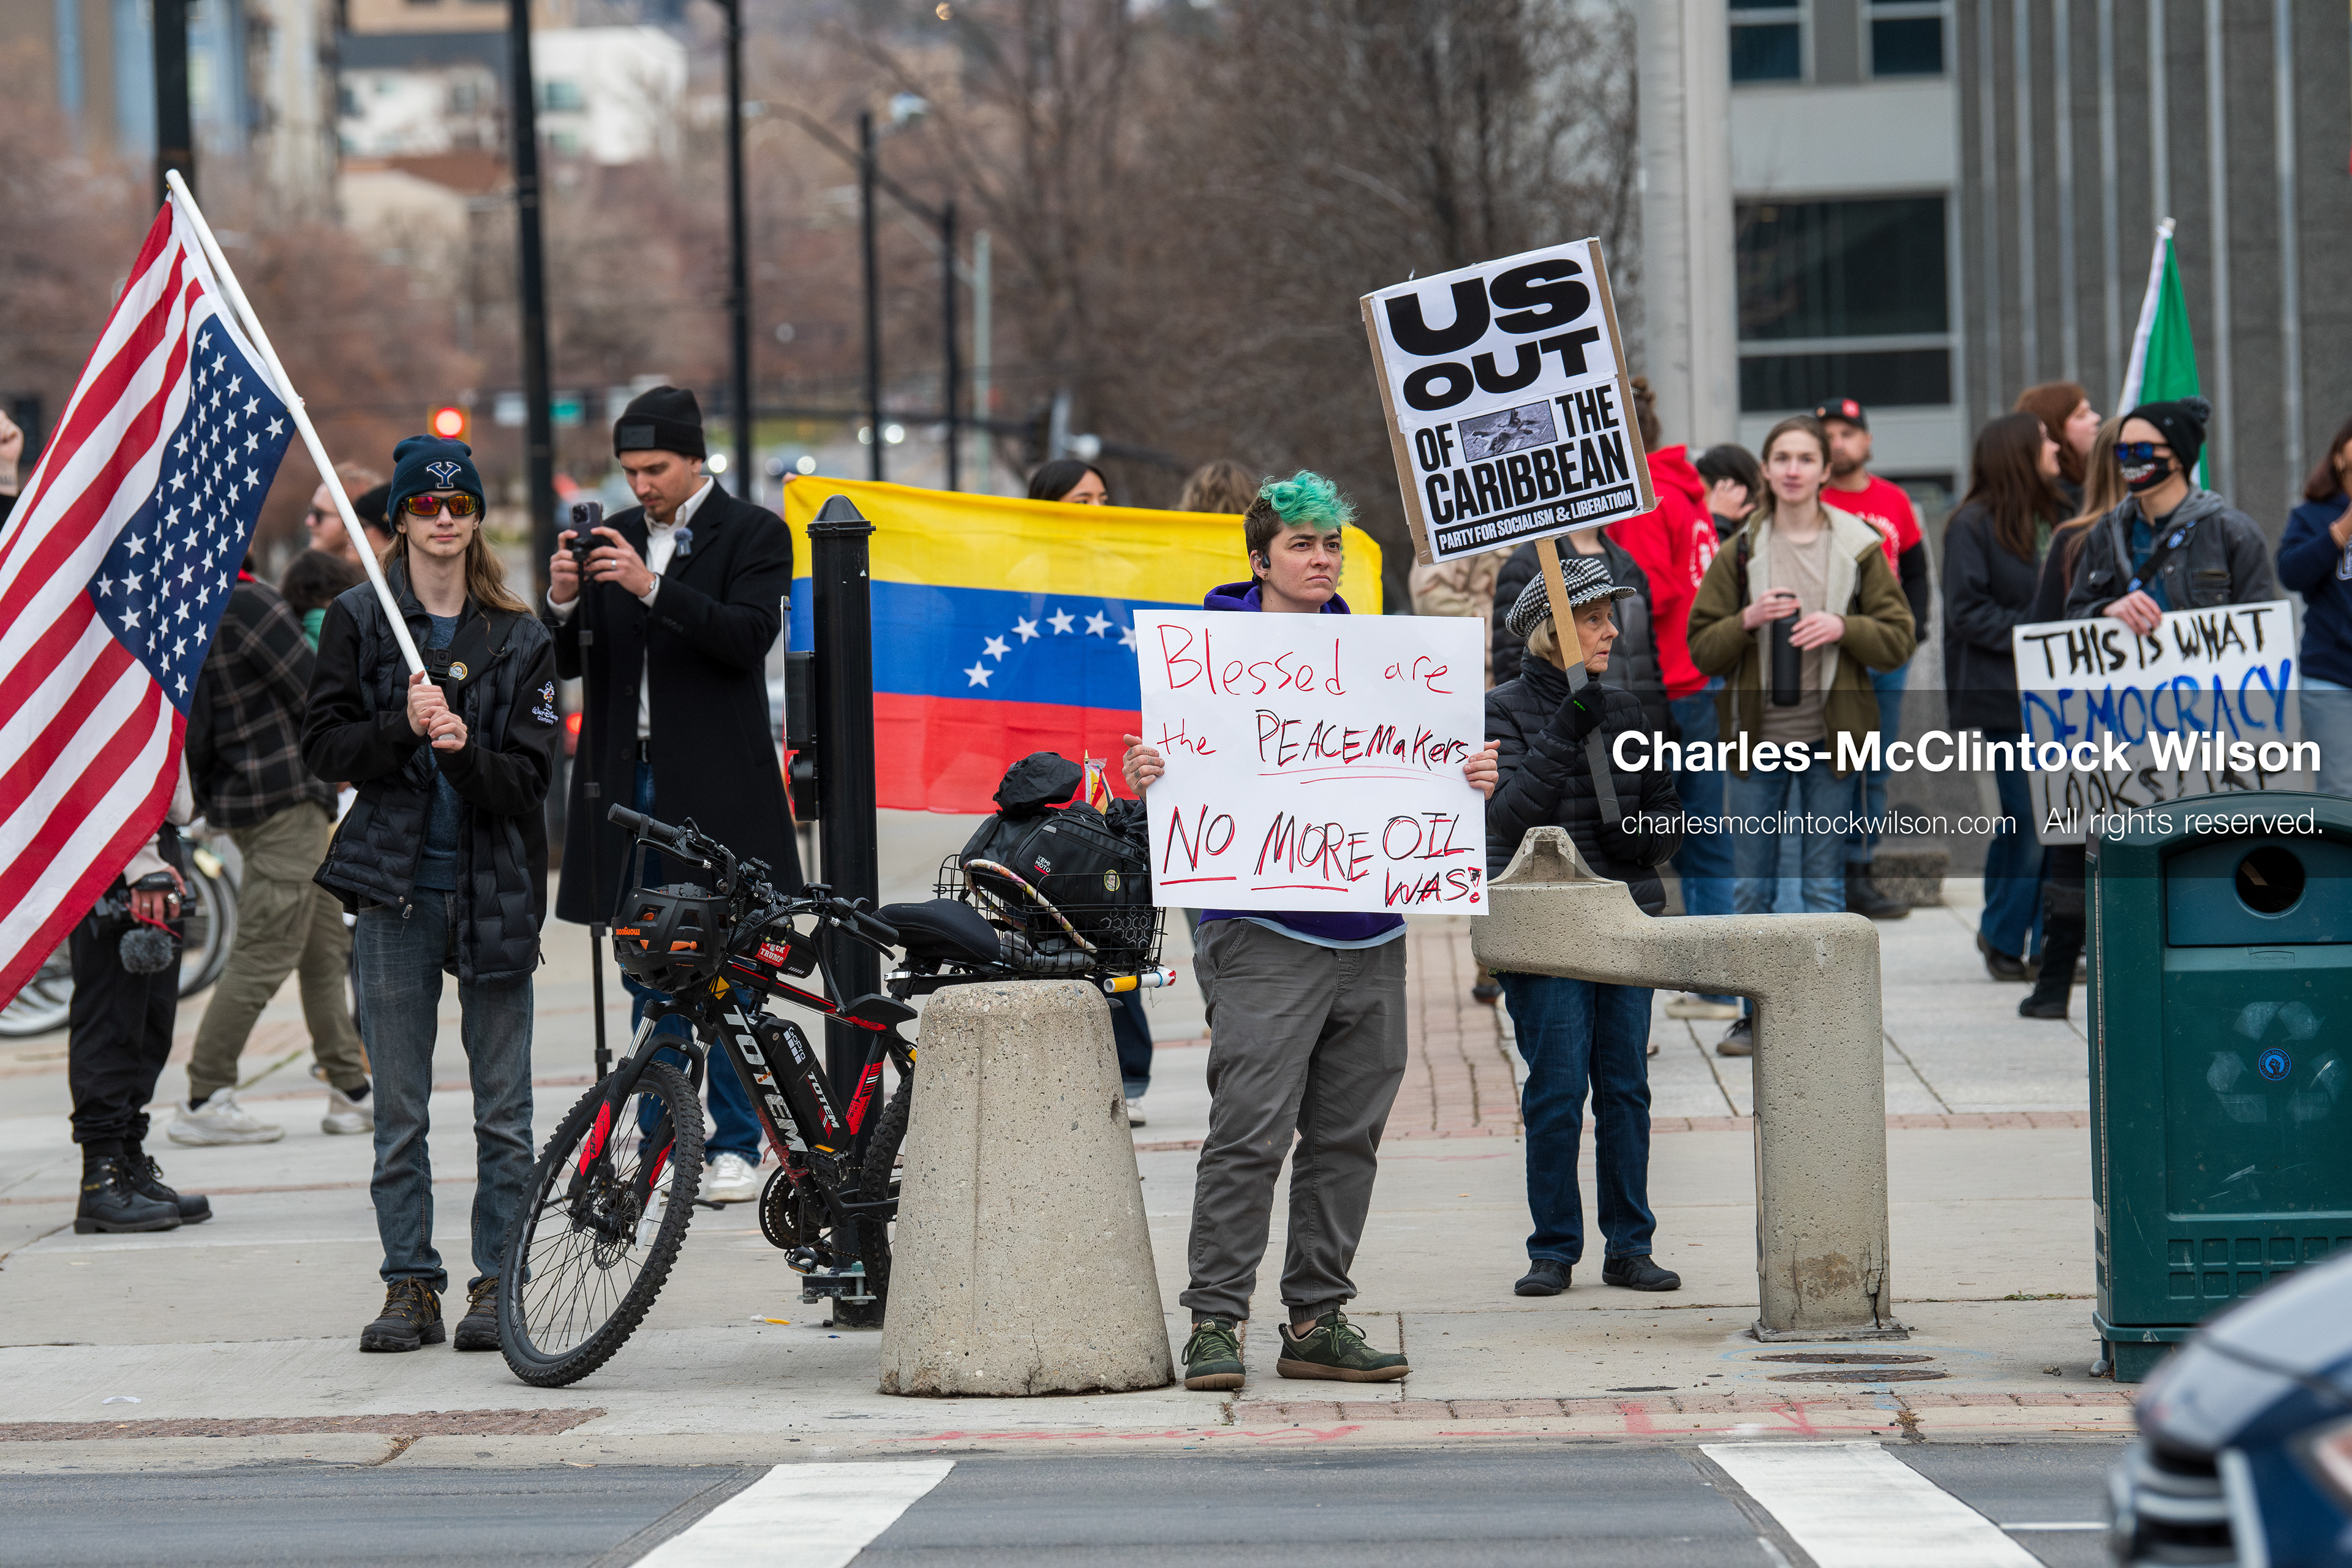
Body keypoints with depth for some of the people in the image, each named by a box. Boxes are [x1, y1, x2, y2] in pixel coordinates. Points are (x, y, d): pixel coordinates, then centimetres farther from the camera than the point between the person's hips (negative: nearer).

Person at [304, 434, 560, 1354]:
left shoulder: (520, 639, 5)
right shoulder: (358, 622, 6)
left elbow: (532, 777, -1)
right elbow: (325, 747, 0)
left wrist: (464, 748, -20)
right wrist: (404, 728, -17)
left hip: (496, 889, 0)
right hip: (394, 887, 0)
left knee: (504, 1110, 1)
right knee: (399, 1109, 4)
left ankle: (497, 1283, 8)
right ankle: (410, 1286, 10)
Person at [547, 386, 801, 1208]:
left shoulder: (754, 533, 0)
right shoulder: (614, 537, 13)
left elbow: (749, 635, -15)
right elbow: (570, 663, 11)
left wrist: (652, 586, -24)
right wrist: (563, 603, -10)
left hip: (716, 788, -5)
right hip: (630, 783, 5)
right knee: (648, 969, 6)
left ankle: (736, 1147, 5)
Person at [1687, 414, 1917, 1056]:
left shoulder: (1859, 548, 3)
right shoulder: (1739, 552, 4)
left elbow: (1898, 638, 2)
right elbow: (1702, 647, 3)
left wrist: (1841, 627, -14)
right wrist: (1750, 619, -14)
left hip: (1829, 736, -1)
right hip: (1756, 736, 1)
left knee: (1824, 883, 3)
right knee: (1750, 884, 4)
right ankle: (1758, 1012, 13)